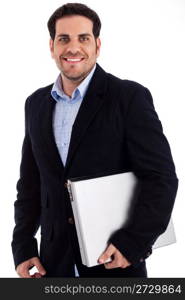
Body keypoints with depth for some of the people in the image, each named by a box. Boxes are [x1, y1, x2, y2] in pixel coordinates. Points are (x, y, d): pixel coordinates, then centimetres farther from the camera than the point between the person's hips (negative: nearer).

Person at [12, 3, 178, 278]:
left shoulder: (130, 97, -9)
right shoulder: (36, 104, 6)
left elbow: (162, 178, -12)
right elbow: (30, 183, 11)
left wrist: (133, 242, -18)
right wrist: (23, 246, 4)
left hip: (115, 258, -4)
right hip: (54, 259, 4)